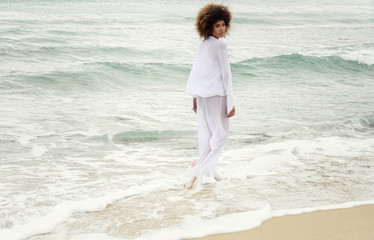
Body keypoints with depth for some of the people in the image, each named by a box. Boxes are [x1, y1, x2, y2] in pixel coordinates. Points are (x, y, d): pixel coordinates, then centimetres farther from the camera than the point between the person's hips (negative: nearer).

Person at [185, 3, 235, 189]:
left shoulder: (203, 44, 9)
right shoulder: (220, 46, -15)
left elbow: (195, 71, 12)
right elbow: (225, 75, -15)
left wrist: (195, 97, 19)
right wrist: (231, 103, -12)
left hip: (201, 94, 8)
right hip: (216, 95, -8)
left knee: (206, 132, 17)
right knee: (220, 134, 1)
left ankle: (209, 170, 31)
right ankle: (198, 168, -9)